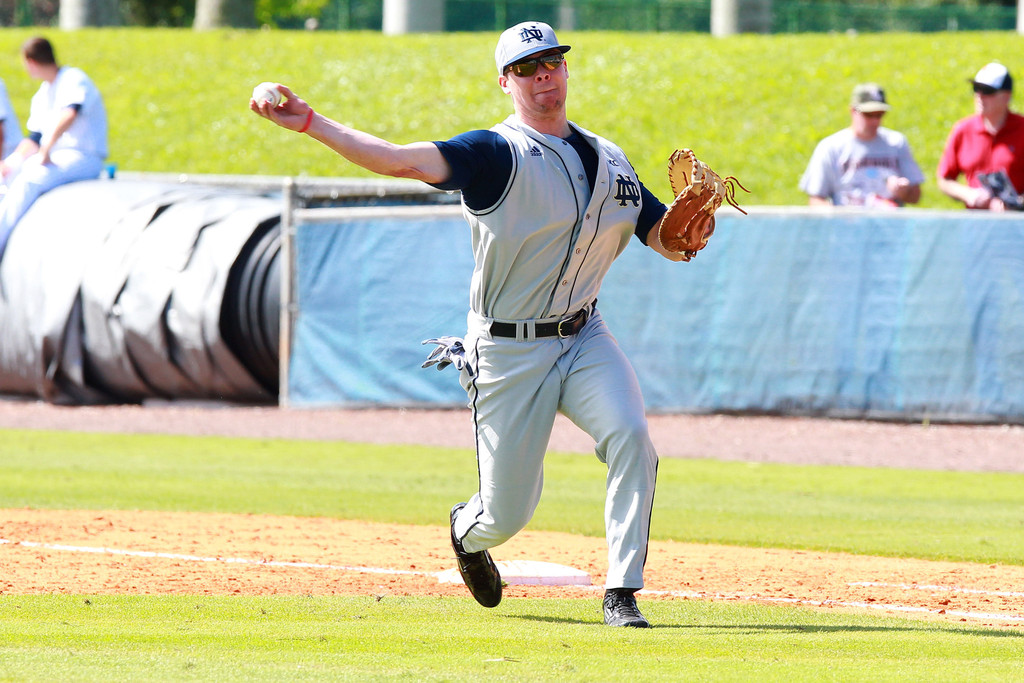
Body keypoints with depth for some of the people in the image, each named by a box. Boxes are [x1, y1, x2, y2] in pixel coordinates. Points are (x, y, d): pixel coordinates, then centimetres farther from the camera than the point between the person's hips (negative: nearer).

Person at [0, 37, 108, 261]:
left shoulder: (74, 80, -11)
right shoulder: (43, 94, 17)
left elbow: (69, 114, -31)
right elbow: (35, 137, 17)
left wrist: (45, 151, -30)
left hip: (84, 159, -9)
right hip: (51, 157, 9)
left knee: (28, 180, -30)